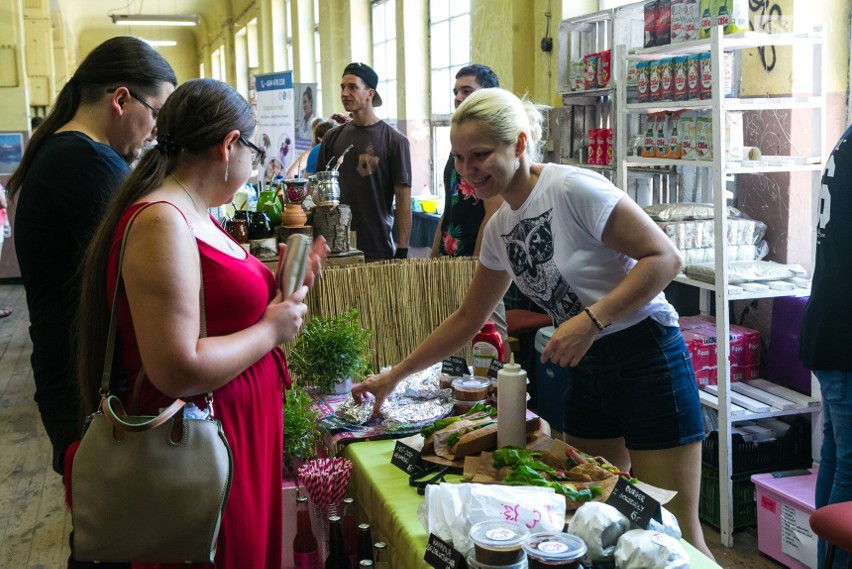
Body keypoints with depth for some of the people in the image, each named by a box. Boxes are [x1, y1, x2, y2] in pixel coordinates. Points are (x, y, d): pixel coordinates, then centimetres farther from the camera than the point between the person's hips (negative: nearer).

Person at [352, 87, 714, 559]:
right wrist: (395, 375, 15)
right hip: (587, 370, 7)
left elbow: (664, 258, -18)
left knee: (673, 533, -4)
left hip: (646, 360, -7)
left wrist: (590, 319, -27)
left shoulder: (572, 189, -17)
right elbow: (467, 319, 16)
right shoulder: (499, 228, 6)